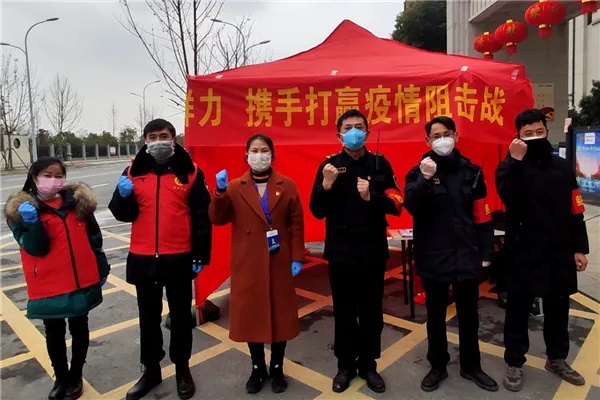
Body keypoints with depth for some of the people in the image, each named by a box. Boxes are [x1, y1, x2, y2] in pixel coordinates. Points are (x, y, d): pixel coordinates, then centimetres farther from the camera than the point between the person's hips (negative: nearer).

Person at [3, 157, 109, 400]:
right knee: (55, 334, 16)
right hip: (48, 286, -1)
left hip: (82, 281, 2)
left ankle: (76, 377, 37)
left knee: (79, 329, 16)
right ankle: (61, 379, 38)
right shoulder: (22, 210, -7)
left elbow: (94, 238, 5)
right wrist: (33, 222, -31)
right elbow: (36, 249, -15)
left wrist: (102, 268, 7)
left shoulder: (78, 201, -2)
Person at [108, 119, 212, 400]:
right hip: (143, 258, 3)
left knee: (180, 316, 13)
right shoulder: (133, 172, 4)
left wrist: (200, 255, -7)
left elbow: (202, 218, -4)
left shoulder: (190, 173, -4)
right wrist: (124, 195, -15)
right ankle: (151, 369, 36)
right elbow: (124, 215, 7)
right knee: (148, 317, 17)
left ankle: (182, 368, 32)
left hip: (179, 258, -2)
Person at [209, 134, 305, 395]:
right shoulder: (234, 187, 2)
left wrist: (297, 258, -5)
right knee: (251, 315, 10)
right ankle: (258, 368, 31)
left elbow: (297, 224, 1)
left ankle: (277, 368, 30)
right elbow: (218, 219, -6)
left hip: (279, 262, 0)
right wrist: (220, 192, -20)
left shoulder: (287, 186, 2)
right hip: (248, 264, 1)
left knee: (280, 315, 10)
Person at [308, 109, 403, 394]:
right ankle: (345, 365, 30)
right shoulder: (329, 165, -2)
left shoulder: (380, 163, 1)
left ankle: (368, 365, 32)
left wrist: (370, 197, -19)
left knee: (371, 311, 13)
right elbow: (317, 211, -3)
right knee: (344, 311, 12)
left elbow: (396, 204, -2)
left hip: (373, 250, 1)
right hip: (340, 251, -1)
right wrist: (326, 186, -21)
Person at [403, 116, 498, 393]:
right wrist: (425, 178, -29)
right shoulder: (418, 172, -3)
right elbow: (411, 207, -18)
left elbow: (482, 216, 4)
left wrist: (486, 253, 3)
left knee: (468, 314, 16)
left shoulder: (471, 171, 3)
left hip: (466, 256, 2)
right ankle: (438, 366, 32)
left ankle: (471, 366, 36)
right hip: (433, 257, -2)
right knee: (436, 315, 14)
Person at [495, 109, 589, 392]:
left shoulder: (563, 167, 9)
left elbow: (575, 211, 9)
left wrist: (579, 248, 6)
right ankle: (514, 363, 20)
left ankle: (557, 359, 37)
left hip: (559, 253, 4)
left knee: (558, 308, 18)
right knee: (518, 309, 6)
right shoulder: (510, 167, -3)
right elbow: (508, 197, -25)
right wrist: (516, 160, -28)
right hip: (523, 253, -4)